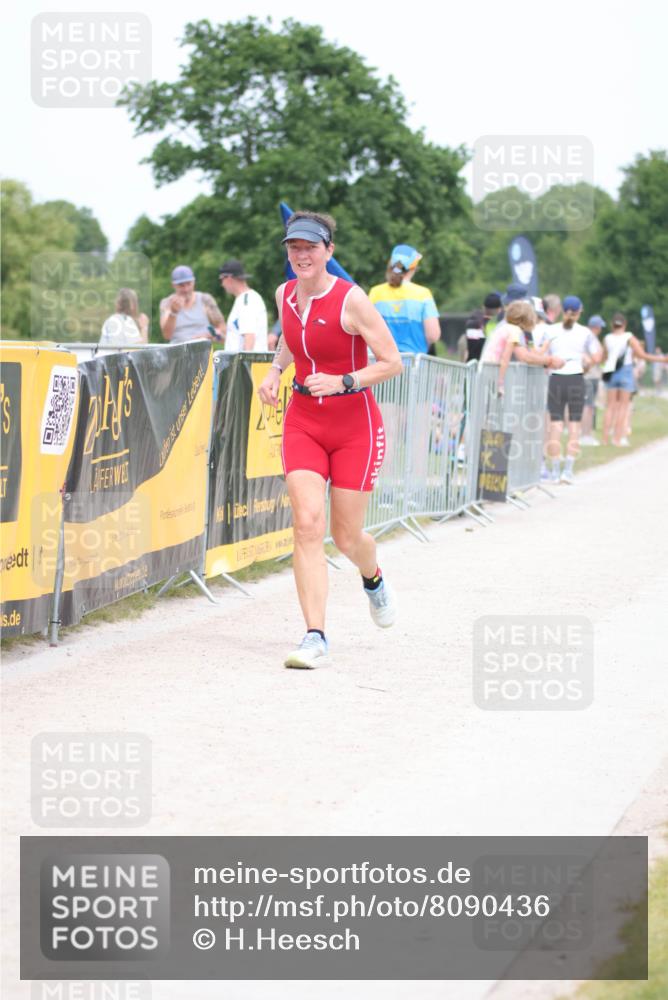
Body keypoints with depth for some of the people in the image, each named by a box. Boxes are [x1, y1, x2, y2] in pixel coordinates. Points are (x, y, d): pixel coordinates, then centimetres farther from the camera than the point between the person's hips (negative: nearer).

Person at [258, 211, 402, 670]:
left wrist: (343, 382, -25)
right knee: (307, 524, -14)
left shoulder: (351, 300, -15)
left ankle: (374, 579, 43)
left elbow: (392, 362, -14)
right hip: (303, 422, 4)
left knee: (346, 537, 5)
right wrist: (275, 371, 7)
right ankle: (315, 638, -14)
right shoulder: (286, 294, 2)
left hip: (355, 427, -4)